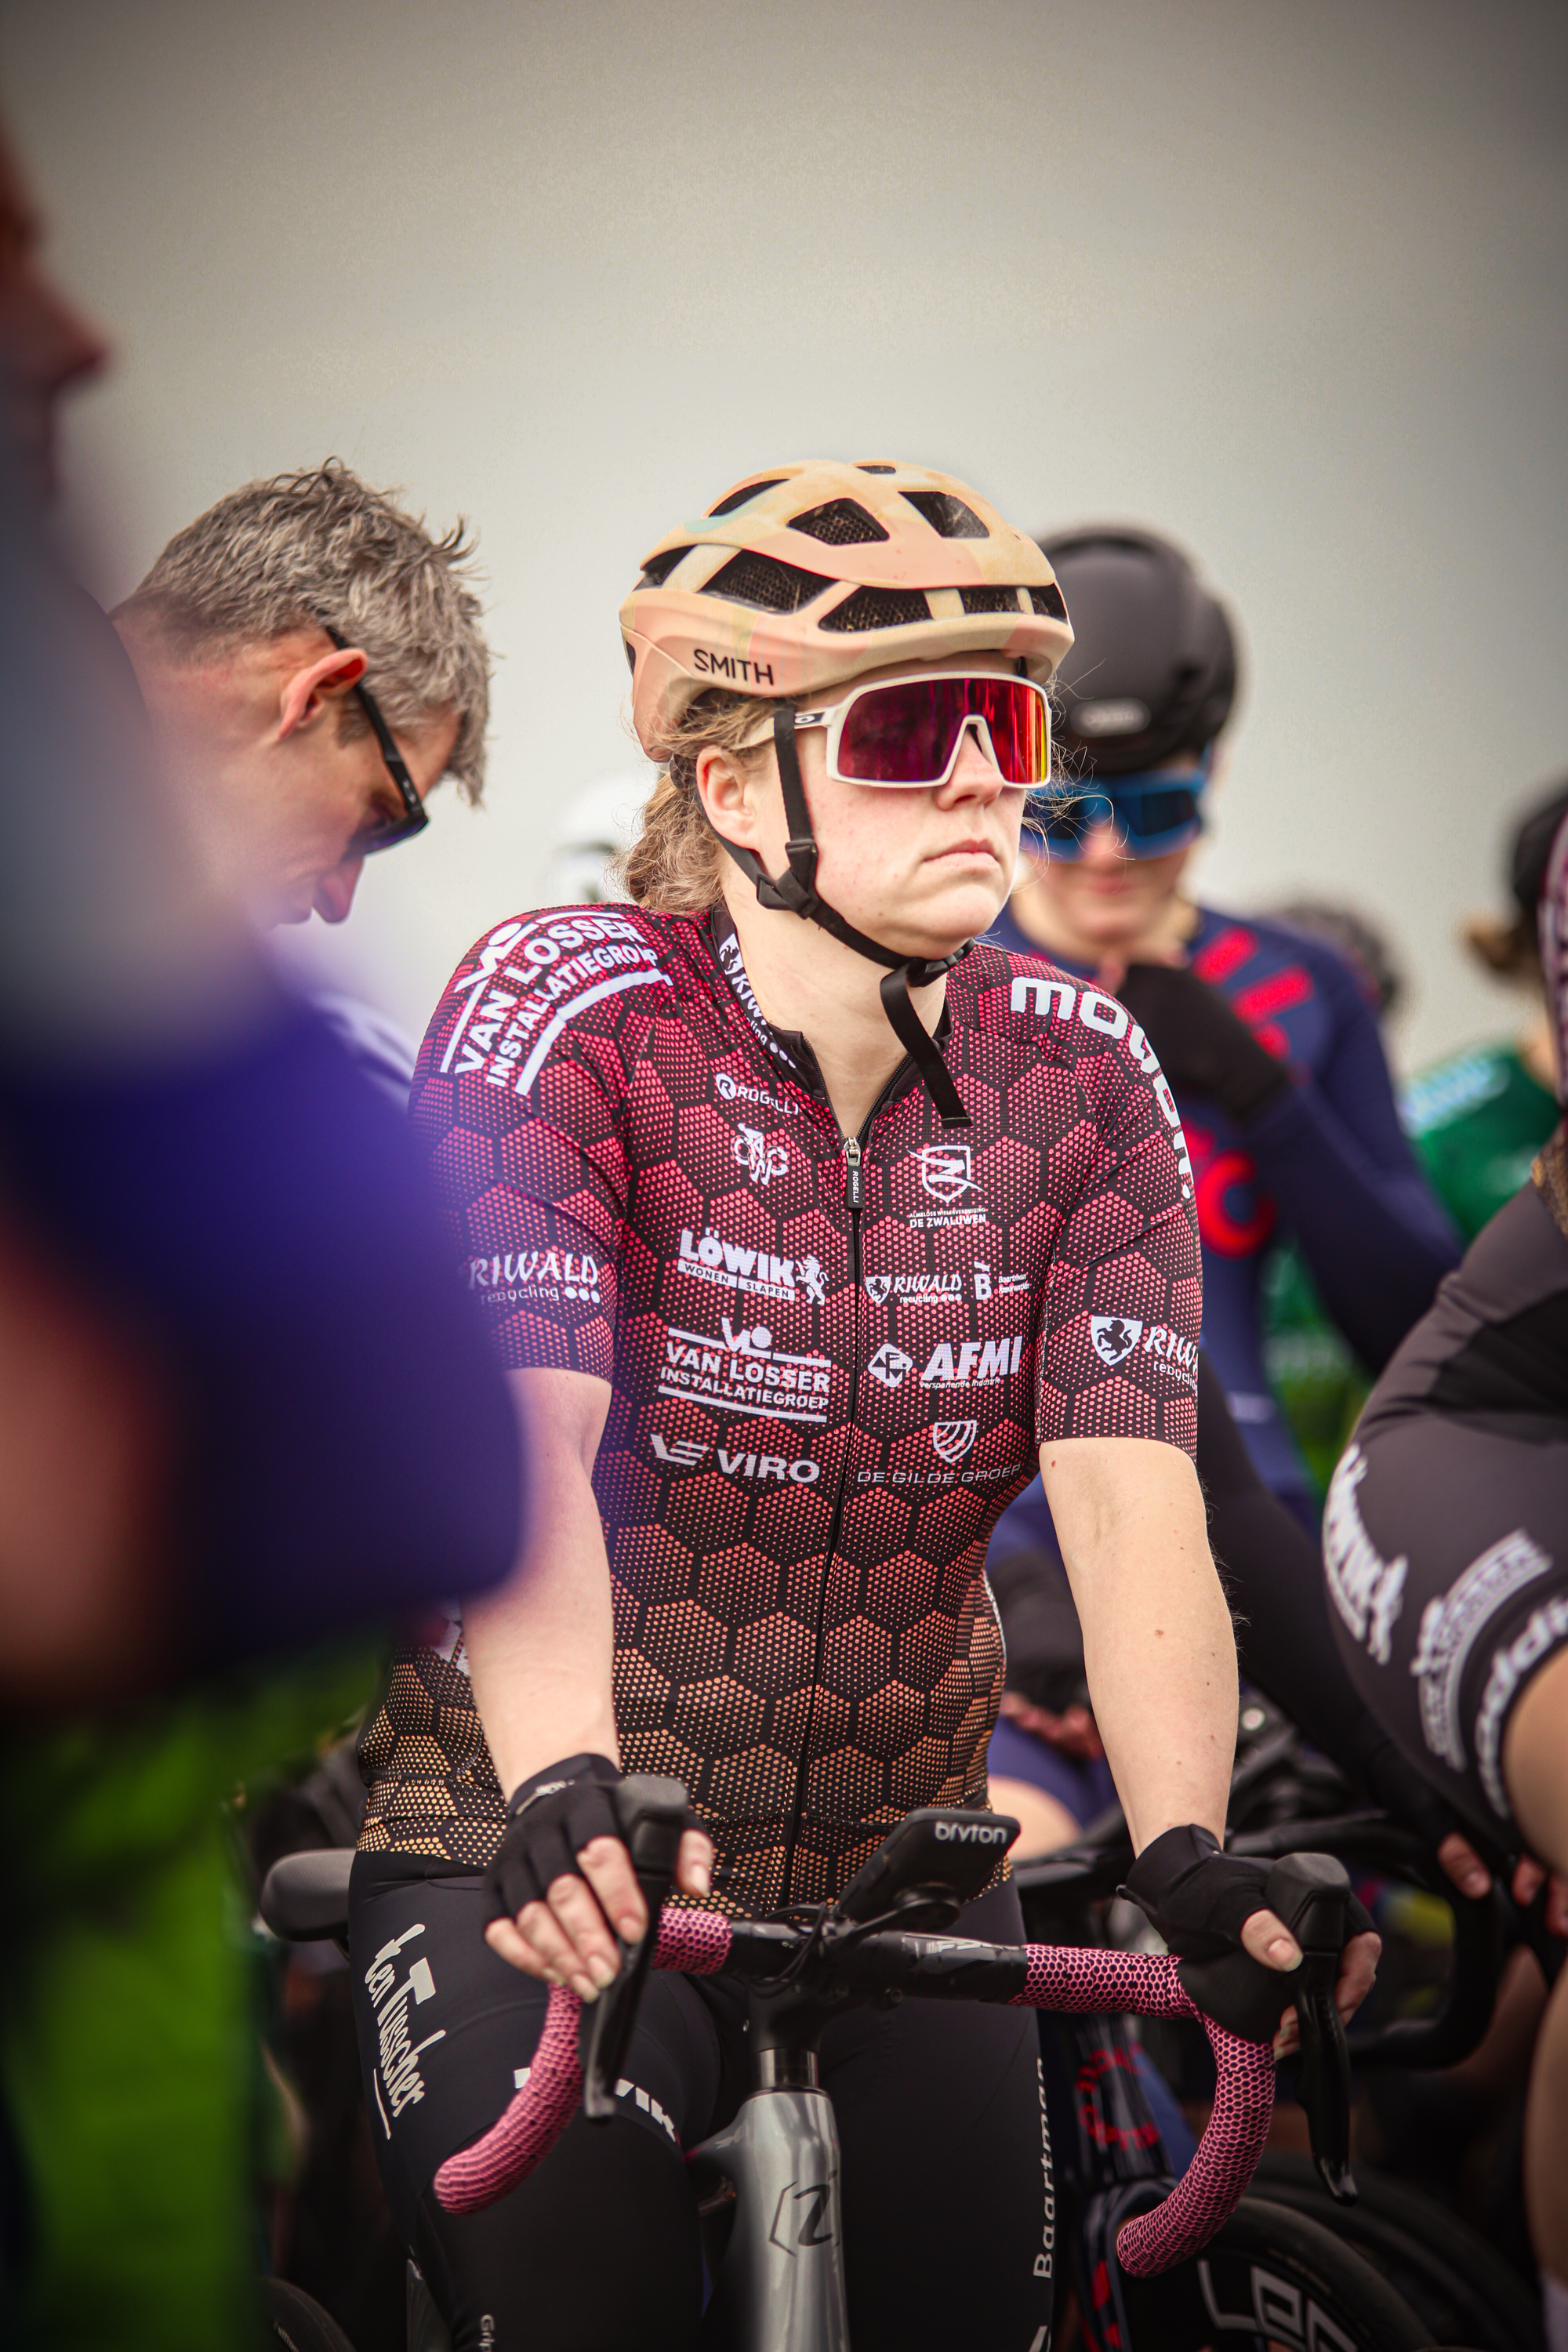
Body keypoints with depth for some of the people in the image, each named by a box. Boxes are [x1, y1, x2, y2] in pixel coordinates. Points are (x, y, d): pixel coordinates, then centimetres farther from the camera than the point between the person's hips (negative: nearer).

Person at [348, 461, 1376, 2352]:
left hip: (897, 1861, 4)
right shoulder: (561, 1010, -12)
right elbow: (518, 1439, -25)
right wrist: (567, 1795, -42)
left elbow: (1129, 1495, -15)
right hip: (553, 1862, -3)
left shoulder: (1080, 1081, -3)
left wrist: (1186, 1847, -31)